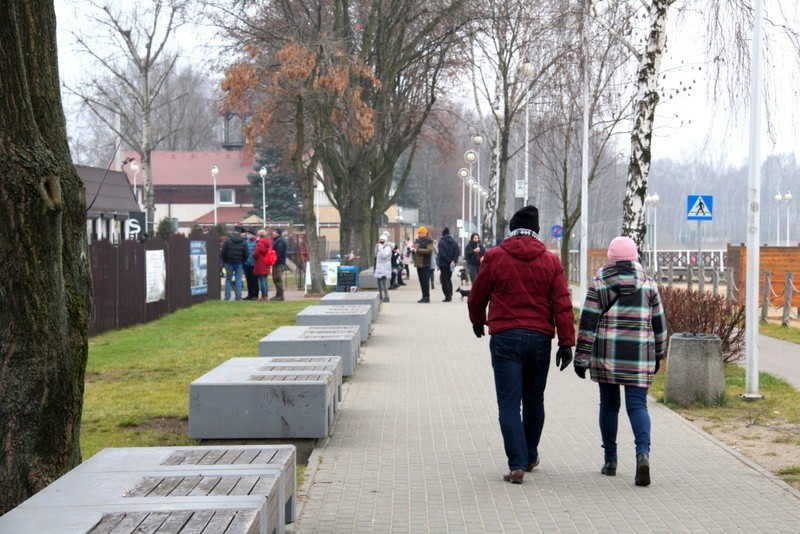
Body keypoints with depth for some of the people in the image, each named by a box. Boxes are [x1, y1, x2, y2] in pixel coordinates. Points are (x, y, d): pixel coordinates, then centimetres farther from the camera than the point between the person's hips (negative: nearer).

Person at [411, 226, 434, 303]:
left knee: (425, 281, -10)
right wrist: (412, 249, 2)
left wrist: (418, 250, -19)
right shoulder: (417, 240, 18)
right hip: (418, 264, 8)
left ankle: (427, 297, -9)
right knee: (421, 281, 9)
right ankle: (424, 296, 14)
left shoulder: (429, 241, -6)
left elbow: (429, 250, -19)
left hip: (425, 264, -8)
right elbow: (415, 250, 27)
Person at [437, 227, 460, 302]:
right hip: (451, 264, 5)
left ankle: (447, 296, -8)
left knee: (444, 279, 0)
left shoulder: (441, 242, -9)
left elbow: (442, 253, -17)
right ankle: (450, 296, 18)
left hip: (443, 264, -5)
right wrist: (454, 261, -11)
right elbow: (458, 251, -4)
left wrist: (449, 261, -15)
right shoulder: (454, 242, 5)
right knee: (449, 279, 19)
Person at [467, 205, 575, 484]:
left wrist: (478, 322, 28)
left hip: (505, 337, -2)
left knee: (509, 402, -2)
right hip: (540, 338, 3)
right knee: (534, 401, 17)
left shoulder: (494, 257, -1)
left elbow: (477, 297, 8)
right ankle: (530, 457, 31)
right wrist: (566, 343, 0)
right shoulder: (551, 261, 4)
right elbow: (562, 305, -1)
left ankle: (517, 463, -12)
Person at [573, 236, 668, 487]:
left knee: (608, 404, 12)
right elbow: (659, 322, 10)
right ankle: (643, 452, -25)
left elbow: (588, 322, -2)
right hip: (639, 355, 0)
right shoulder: (648, 283, 6)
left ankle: (610, 460, 18)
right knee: (637, 404, -2)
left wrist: (581, 357, 1)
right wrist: (658, 354, 21)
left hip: (606, 353, 0)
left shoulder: (599, 282, 2)